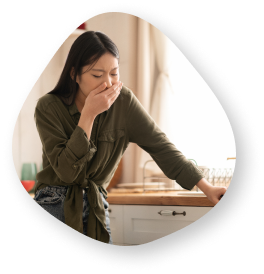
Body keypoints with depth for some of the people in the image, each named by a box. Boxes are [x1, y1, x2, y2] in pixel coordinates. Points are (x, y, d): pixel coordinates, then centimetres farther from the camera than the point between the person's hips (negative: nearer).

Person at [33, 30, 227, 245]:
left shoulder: (123, 101, -9)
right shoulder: (49, 108, -15)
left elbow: (160, 145, -10)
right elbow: (66, 170, -22)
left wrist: (206, 187, -17)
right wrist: (88, 114, -27)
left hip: (96, 206, 3)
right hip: (54, 205, -2)